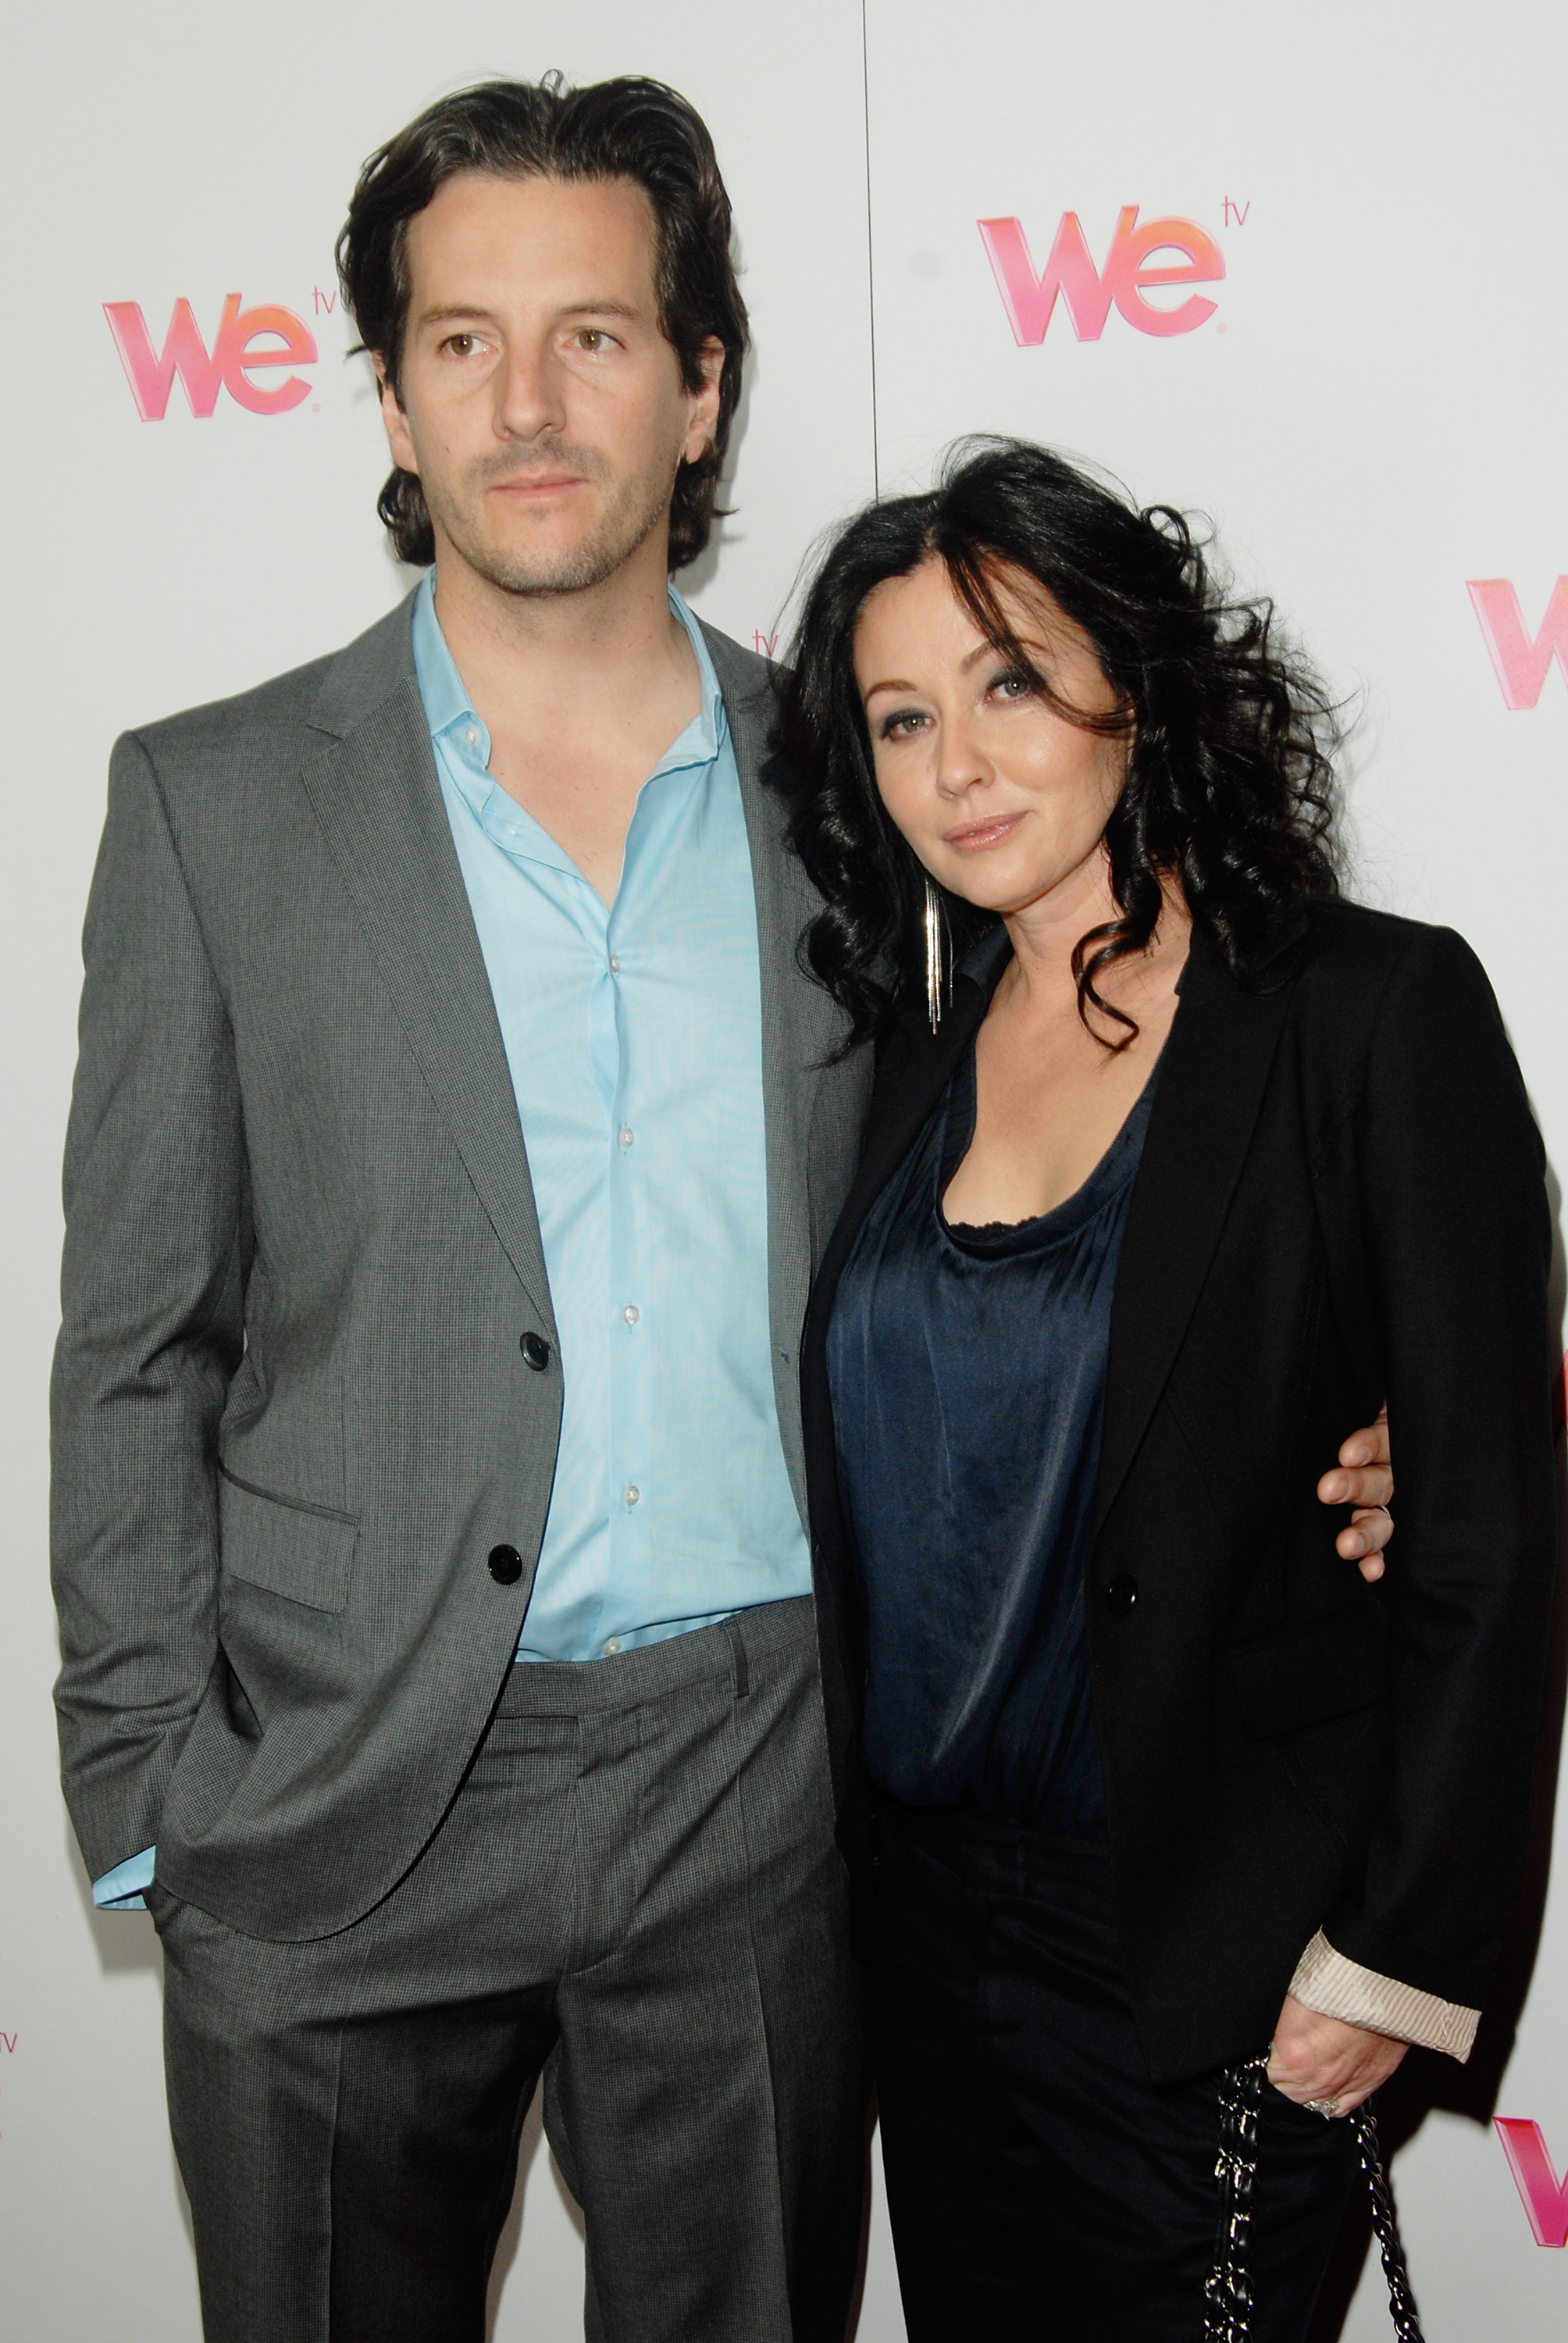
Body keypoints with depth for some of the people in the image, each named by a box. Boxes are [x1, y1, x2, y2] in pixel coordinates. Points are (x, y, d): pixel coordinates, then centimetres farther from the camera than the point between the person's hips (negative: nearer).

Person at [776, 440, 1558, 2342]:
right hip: (923, 1906, 6)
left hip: (1207, 1952, -5)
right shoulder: (923, 1040, 4)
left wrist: (1394, 1953, -12)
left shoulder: (1372, 1010, -13)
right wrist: (857, 1856, 7)